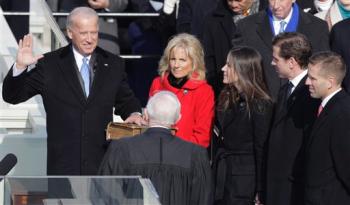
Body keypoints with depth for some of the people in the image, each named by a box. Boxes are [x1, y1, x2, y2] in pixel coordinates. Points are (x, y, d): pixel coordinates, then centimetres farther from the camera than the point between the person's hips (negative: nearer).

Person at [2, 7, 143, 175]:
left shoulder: (113, 64, 8)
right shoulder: (50, 64, 1)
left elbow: (125, 100, 18)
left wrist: (134, 113, -4)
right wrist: (20, 67, -16)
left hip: (102, 161, 2)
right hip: (63, 165, -2)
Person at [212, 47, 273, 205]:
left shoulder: (260, 105, -11)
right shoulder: (226, 98, 11)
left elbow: (261, 149, -12)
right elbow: (220, 137, 13)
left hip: (244, 180, -7)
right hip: (221, 177, 7)